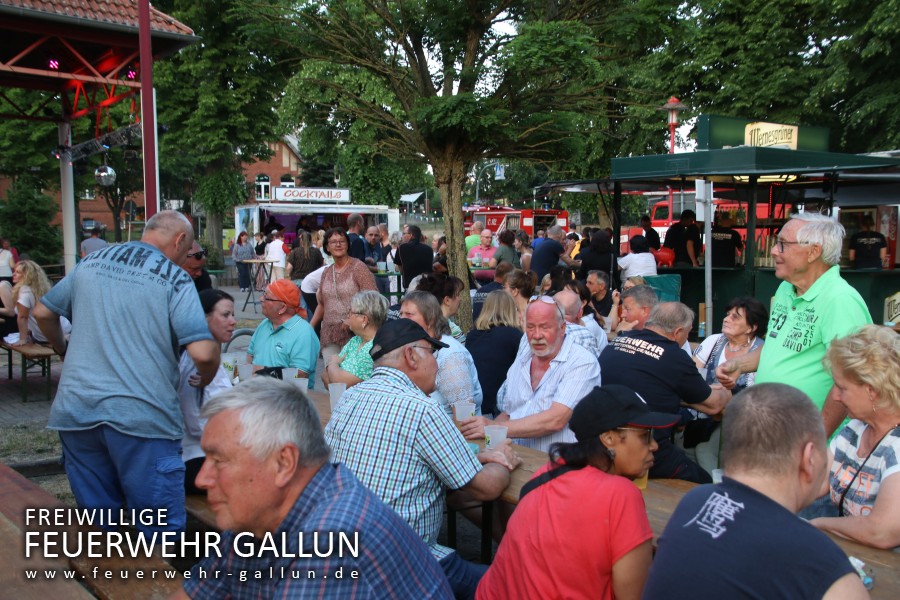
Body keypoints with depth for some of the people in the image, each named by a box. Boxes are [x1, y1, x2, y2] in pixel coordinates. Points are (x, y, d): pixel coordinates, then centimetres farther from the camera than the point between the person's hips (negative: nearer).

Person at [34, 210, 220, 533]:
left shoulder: (90, 262, 12)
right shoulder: (174, 278, -5)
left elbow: (42, 312, 24)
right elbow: (202, 352, -15)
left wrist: (63, 348, 41)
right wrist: (205, 380, 6)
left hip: (75, 408, 6)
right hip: (142, 413, -5)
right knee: (160, 531, 3)